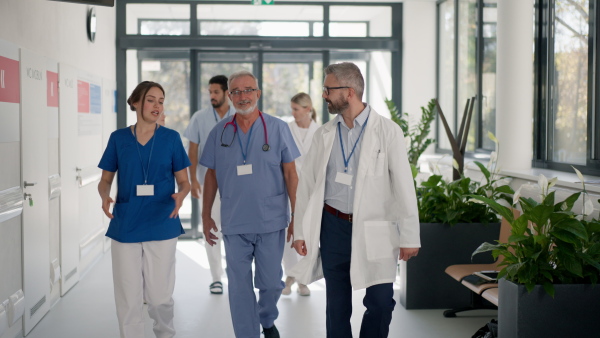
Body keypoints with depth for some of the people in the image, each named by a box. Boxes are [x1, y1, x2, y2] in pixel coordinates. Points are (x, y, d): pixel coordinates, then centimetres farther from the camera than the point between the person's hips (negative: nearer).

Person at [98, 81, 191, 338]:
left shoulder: (171, 138, 1)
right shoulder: (118, 138, 3)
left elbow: (183, 181, 4)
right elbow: (105, 180, 9)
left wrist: (180, 195, -19)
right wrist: (105, 196, -13)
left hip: (161, 227, -1)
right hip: (125, 226, 1)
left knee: (160, 296, 4)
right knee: (128, 297, 4)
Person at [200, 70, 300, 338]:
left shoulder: (278, 129, -2)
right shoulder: (219, 133, 3)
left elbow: (290, 174, -1)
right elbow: (211, 175, 10)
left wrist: (296, 215, -4)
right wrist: (206, 215, 9)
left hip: (271, 222, -1)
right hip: (234, 225, 1)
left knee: (270, 282, 9)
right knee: (239, 286, 4)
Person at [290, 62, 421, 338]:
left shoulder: (387, 132, -5)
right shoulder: (324, 135, 6)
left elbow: (404, 186, -6)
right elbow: (307, 184, 9)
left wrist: (409, 237, -8)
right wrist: (300, 231, 6)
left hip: (375, 230, -3)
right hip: (333, 227, 3)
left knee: (381, 302, -4)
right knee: (337, 306, 9)